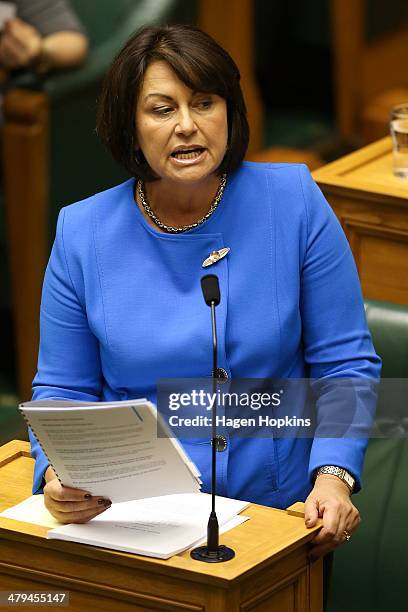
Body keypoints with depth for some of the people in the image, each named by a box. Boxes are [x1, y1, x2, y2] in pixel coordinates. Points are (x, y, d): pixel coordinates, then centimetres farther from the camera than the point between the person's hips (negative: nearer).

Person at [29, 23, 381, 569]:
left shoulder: (295, 202, -1)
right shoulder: (82, 233, 1)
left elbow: (344, 364, 2)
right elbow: (63, 390, 8)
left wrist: (334, 476, -14)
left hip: (275, 507, 0)